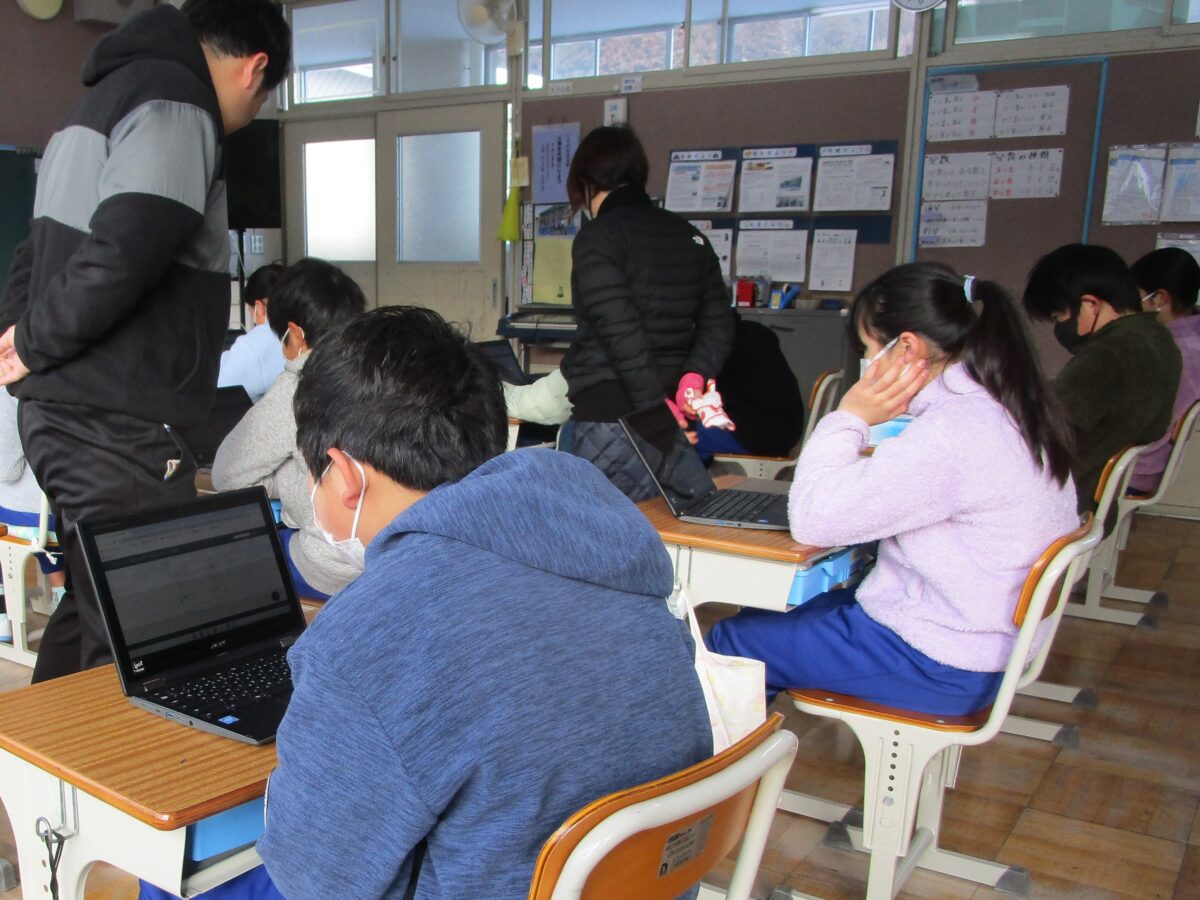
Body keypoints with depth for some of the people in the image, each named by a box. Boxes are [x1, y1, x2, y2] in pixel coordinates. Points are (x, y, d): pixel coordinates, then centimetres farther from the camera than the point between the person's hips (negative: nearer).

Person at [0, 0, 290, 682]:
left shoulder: (117, 90, 21)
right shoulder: (176, 103, -11)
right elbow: (119, 256, -25)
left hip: (61, 413, 10)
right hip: (115, 428, -10)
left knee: (91, 613, 21)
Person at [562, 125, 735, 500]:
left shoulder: (597, 237, -7)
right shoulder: (691, 237, 14)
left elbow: (621, 330, -16)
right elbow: (718, 323, 7)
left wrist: (659, 406, -14)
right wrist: (692, 378, -5)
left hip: (609, 414, -7)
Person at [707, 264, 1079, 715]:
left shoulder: (954, 432, -27)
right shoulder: (1006, 409, 3)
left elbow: (813, 519, -25)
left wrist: (849, 418, -15)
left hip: (938, 667, -10)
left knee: (731, 640, 2)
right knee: (768, 608, 20)